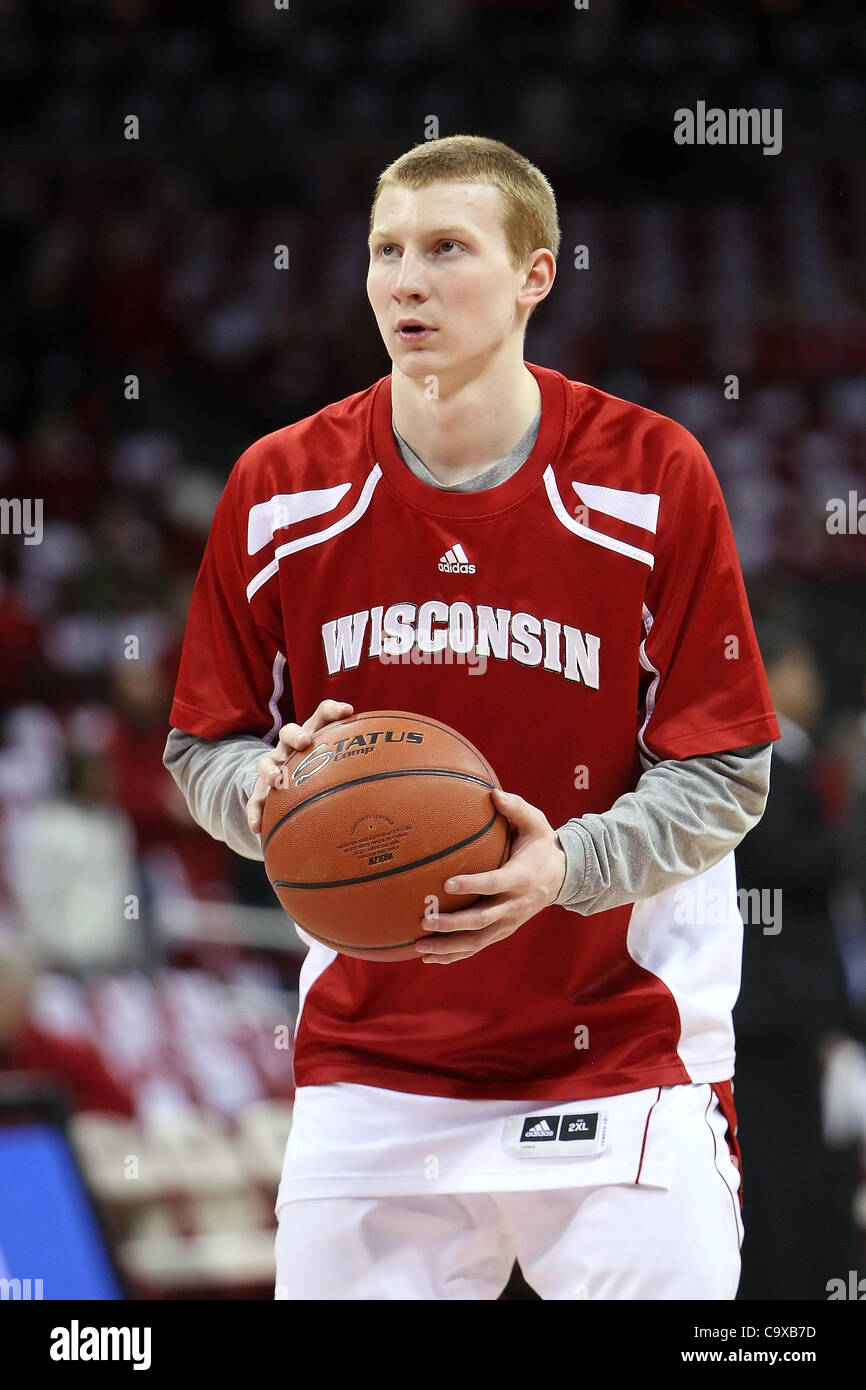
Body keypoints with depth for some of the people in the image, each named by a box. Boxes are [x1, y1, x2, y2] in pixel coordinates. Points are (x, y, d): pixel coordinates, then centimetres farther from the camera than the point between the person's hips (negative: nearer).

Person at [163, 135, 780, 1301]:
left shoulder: (654, 480, -9)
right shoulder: (281, 493, -2)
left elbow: (727, 772, -7)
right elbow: (202, 749, 6)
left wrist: (570, 865, -24)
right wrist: (273, 786, -17)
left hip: (622, 1057, -2)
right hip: (367, 1063, 2)